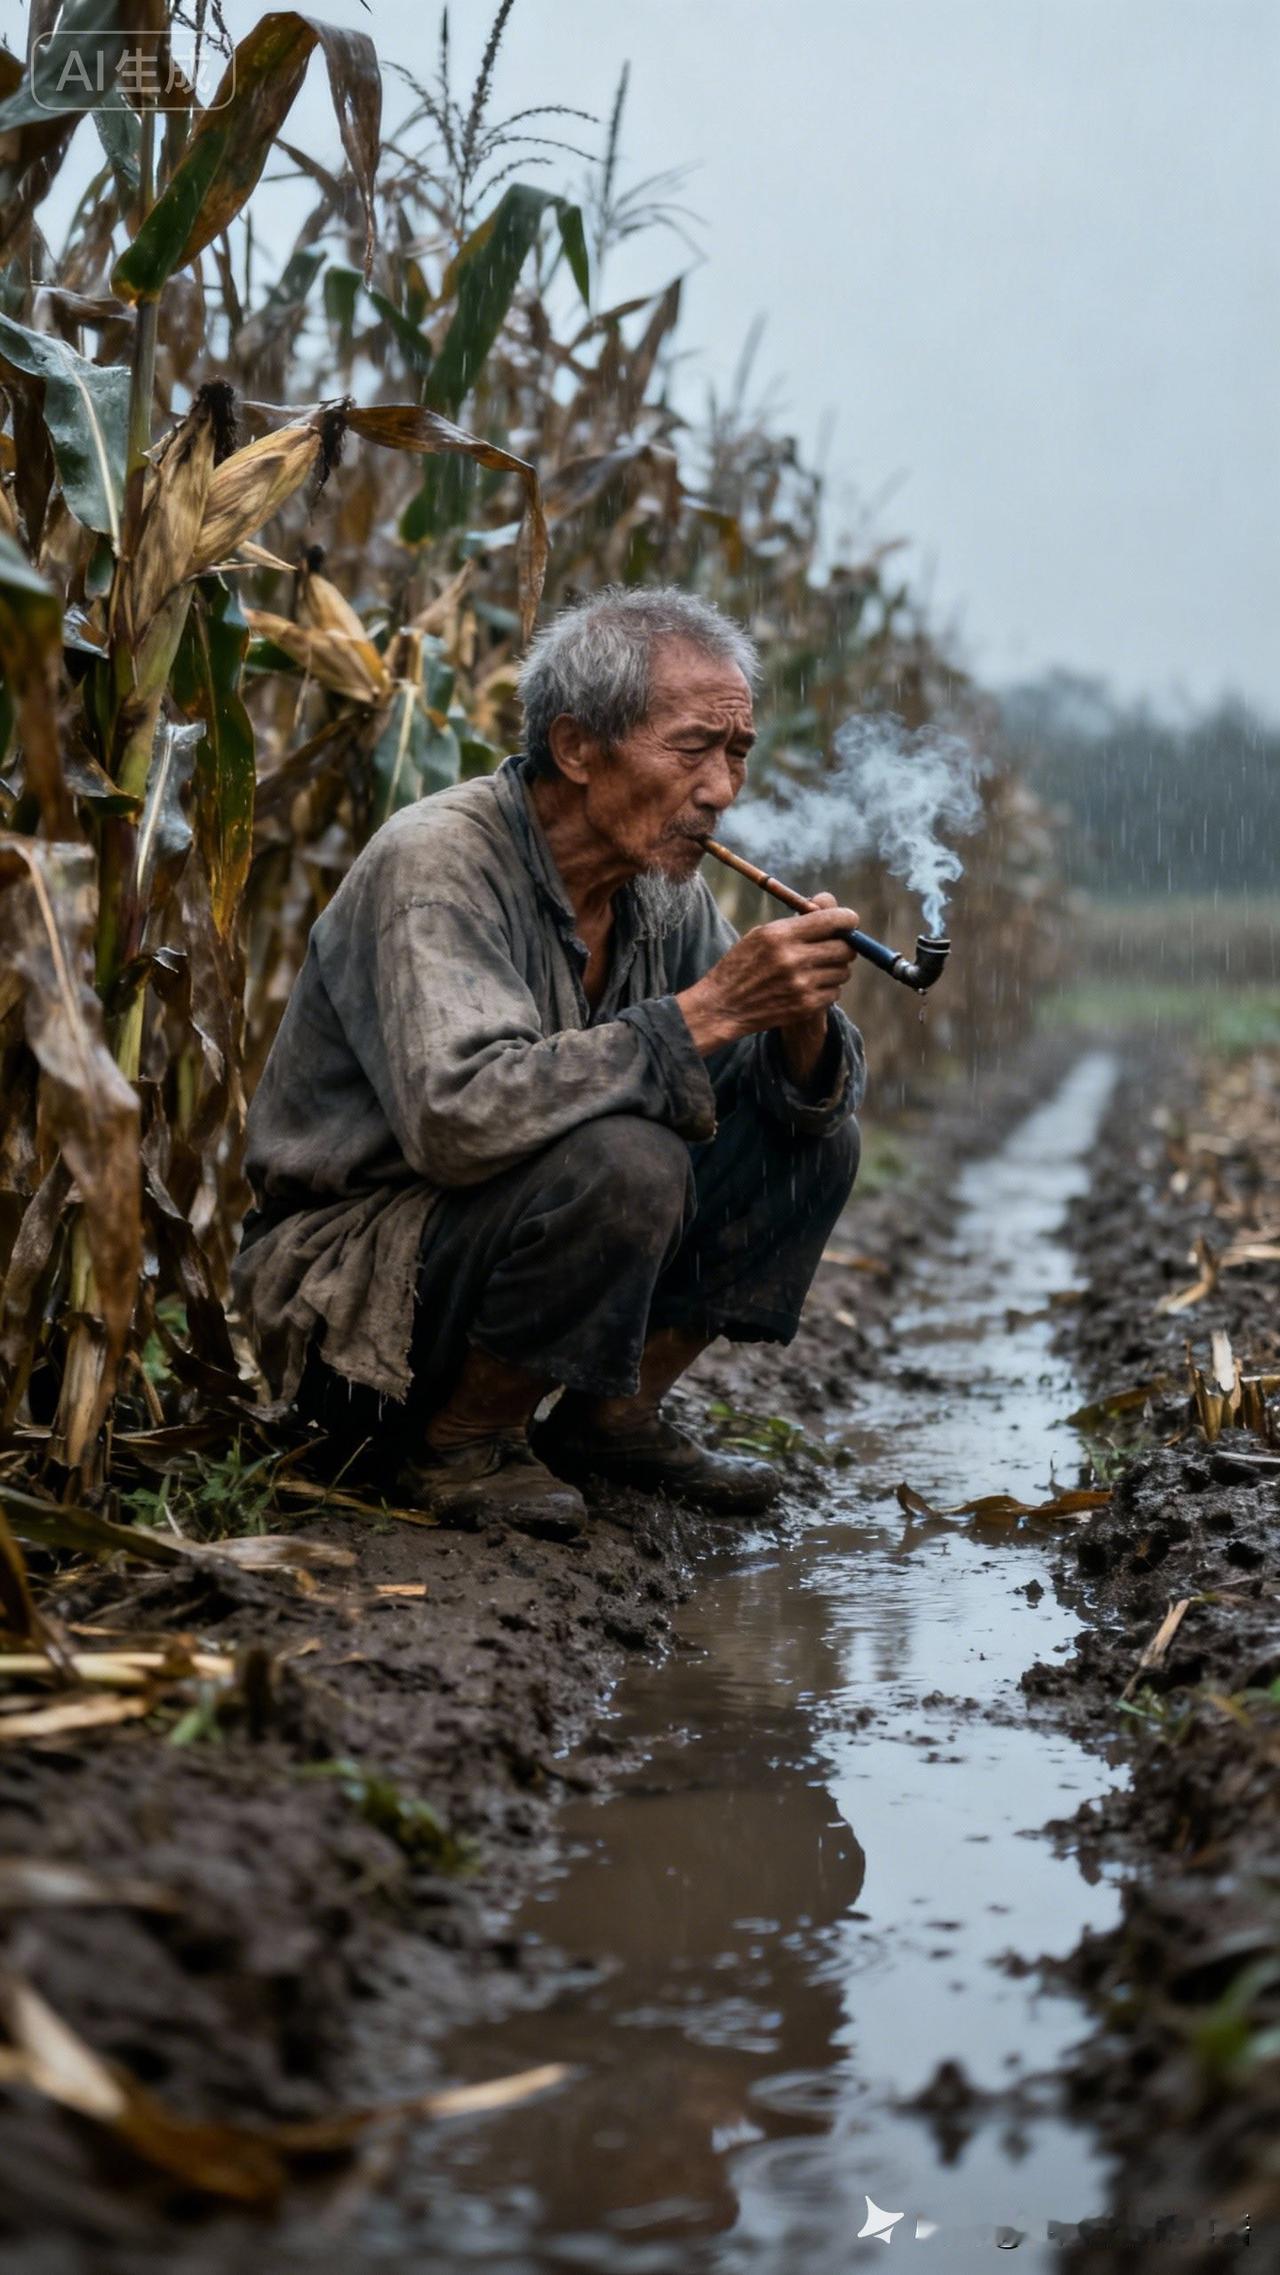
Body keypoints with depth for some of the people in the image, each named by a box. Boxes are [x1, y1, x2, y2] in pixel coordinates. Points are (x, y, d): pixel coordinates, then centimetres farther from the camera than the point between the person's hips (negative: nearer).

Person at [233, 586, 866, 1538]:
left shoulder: (664, 888, 2)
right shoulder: (436, 864, -22)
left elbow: (806, 1095, 7)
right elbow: (460, 1117, -37)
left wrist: (800, 1021, -18)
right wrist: (707, 1011, -33)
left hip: (524, 1227, 8)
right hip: (343, 1281, -8)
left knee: (814, 1133, -1)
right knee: (624, 1162, -32)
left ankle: (614, 1416, 7)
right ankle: (458, 1443, -10)